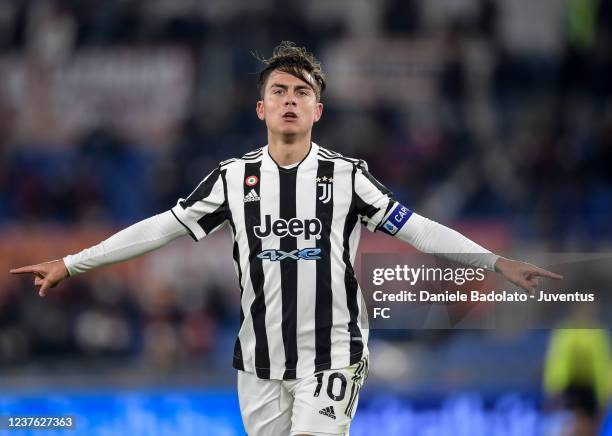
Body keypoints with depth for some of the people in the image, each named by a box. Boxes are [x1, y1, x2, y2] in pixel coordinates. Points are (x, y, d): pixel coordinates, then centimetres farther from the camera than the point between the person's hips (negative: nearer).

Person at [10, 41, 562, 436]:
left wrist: (498, 263, -9)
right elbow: (162, 228, 6)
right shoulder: (233, 178, 3)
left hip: (331, 357, -3)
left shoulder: (347, 176, -2)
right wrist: (71, 264, 4)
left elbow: (418, 229, -2)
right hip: (260, 360, 3)